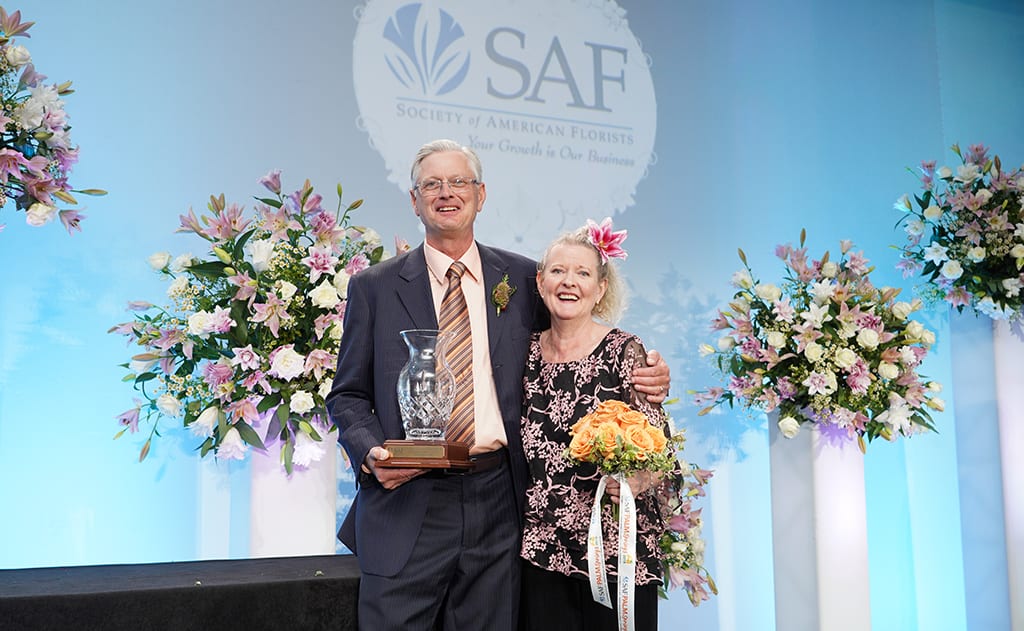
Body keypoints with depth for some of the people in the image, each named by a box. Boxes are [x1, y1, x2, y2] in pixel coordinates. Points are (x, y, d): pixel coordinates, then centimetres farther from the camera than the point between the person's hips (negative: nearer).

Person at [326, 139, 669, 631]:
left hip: (497, 501, 2)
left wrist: (643, 379, -1)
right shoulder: (374, 288, 6)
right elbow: (348, 395, 9)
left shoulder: (522, 278, 9)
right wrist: (370, 453, -11)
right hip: (408, 502, -1)